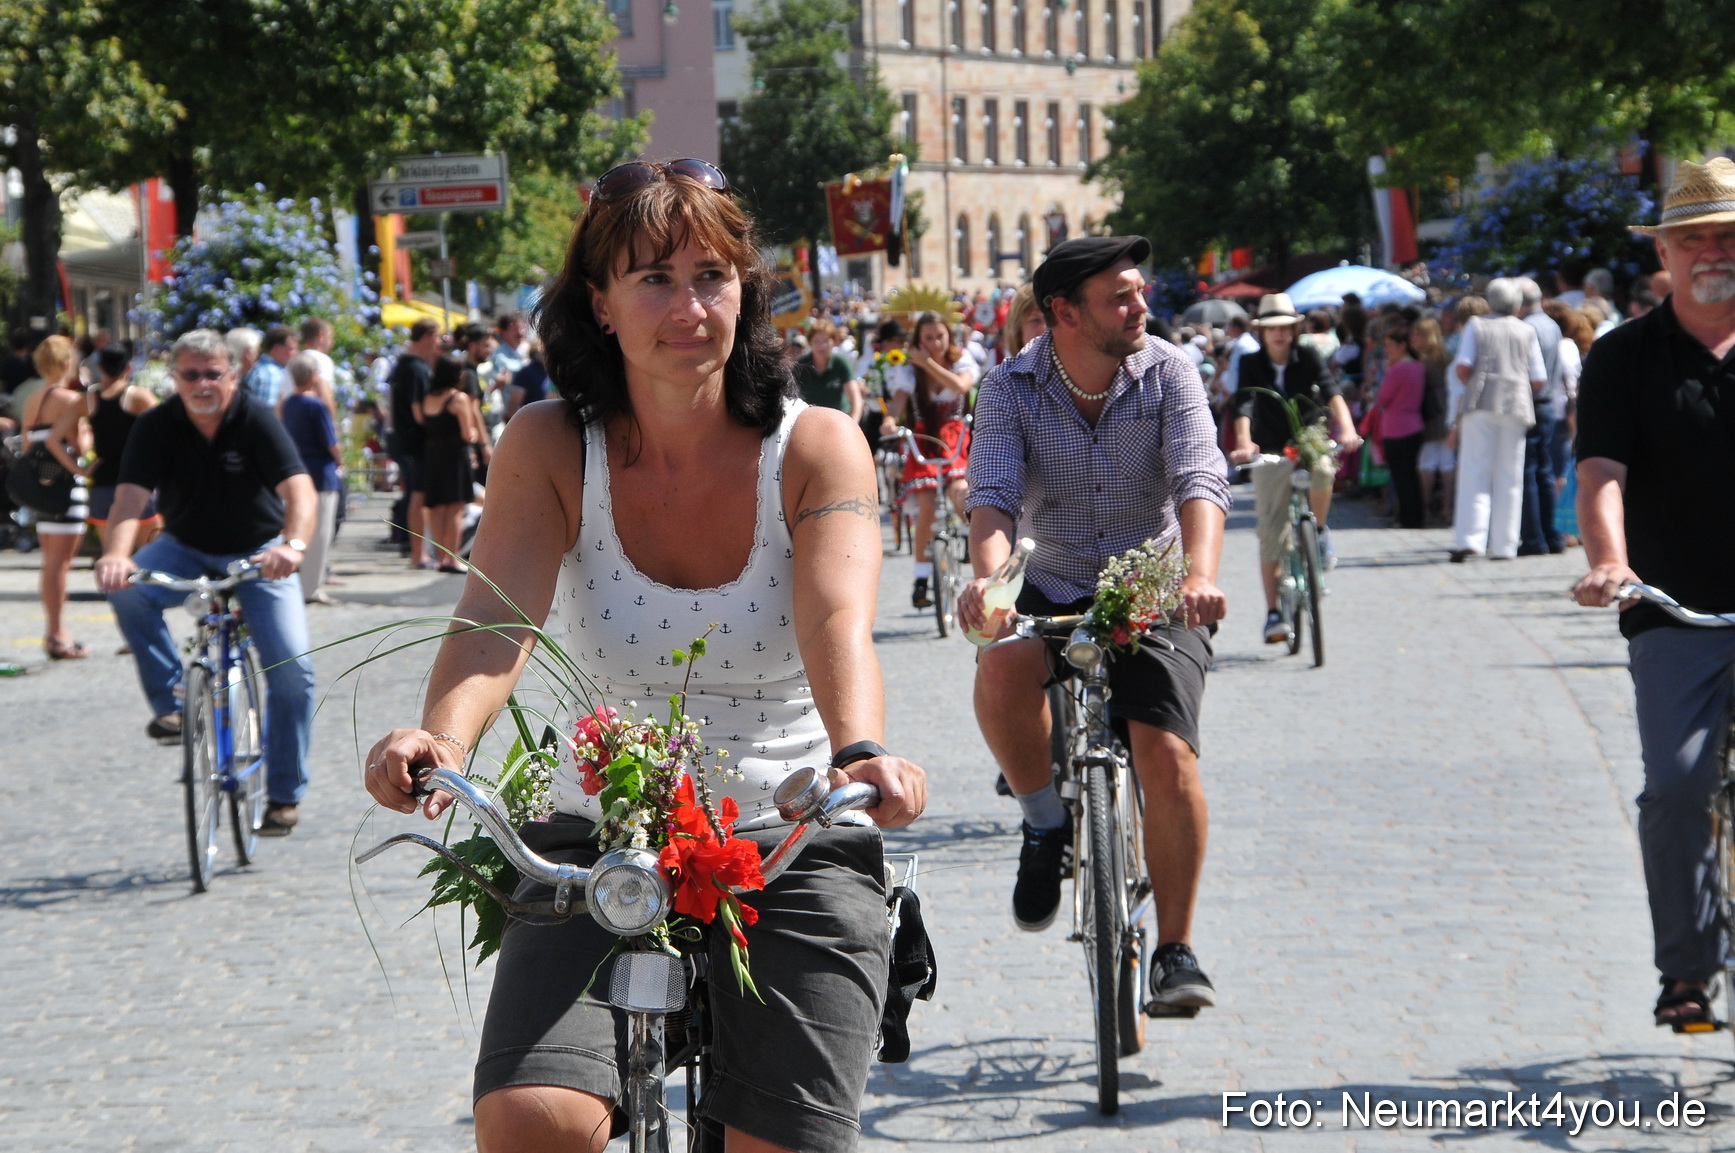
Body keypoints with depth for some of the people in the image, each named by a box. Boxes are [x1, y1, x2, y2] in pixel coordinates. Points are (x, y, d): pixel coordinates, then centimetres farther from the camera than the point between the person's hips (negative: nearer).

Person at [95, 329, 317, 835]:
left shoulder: (256, 420, -18)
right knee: (129, 591, -32)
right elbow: (130, 495, -25)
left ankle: (285, 793, 3)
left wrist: (292, 545, -51)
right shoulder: (156, 426, -14)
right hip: (186, 549, 1)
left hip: (257, 553, -1)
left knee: (292, 669, -14)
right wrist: (116, 553, -46)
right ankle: (170, 703, -15)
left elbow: (300, 490, -29)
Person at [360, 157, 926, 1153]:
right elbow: (498, 616, -18)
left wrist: (862, 751, -42)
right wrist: (443, 738, -40)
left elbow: (838, 621, -21)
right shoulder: (552, 449, -2)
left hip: (795, 850, 0)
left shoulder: (816, 448, -4)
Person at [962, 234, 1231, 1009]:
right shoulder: (1011, 389, -7)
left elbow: (1200, 481, -20)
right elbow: (993, 496, -20)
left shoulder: (1166, 372, -8)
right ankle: (1046, 824, -6)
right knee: (1002, 668, -33)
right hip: (1051, 590, 0)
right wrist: (987, 575, -43)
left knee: (1167, 756, -19)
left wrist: (1199, 574, -40)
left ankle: (1175, 947, -3)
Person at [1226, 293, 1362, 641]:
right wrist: (1243, 442, -40)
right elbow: (1243, 405, -20)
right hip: (1270, 454, 0)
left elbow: (1331, 391, -19)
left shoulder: (1307, 358, -4)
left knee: (1322, 469, -36)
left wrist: (1346, 428, -39)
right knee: (1272, 534, -4)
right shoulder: (1252, 364, -5)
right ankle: (1273, 613, 3)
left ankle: (1319, 531, -8)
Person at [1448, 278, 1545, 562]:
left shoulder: (1476, 326, 6)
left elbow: (1462, 367, -5)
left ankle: (1470, 539, -16)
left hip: (1480, 404, -2)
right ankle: (1504, 546, 4)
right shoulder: (1527, 332, 11)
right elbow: (1539, 380, 6)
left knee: (1474, 474, -3)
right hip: (1516, 407, 2)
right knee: (1509, 478, 6)